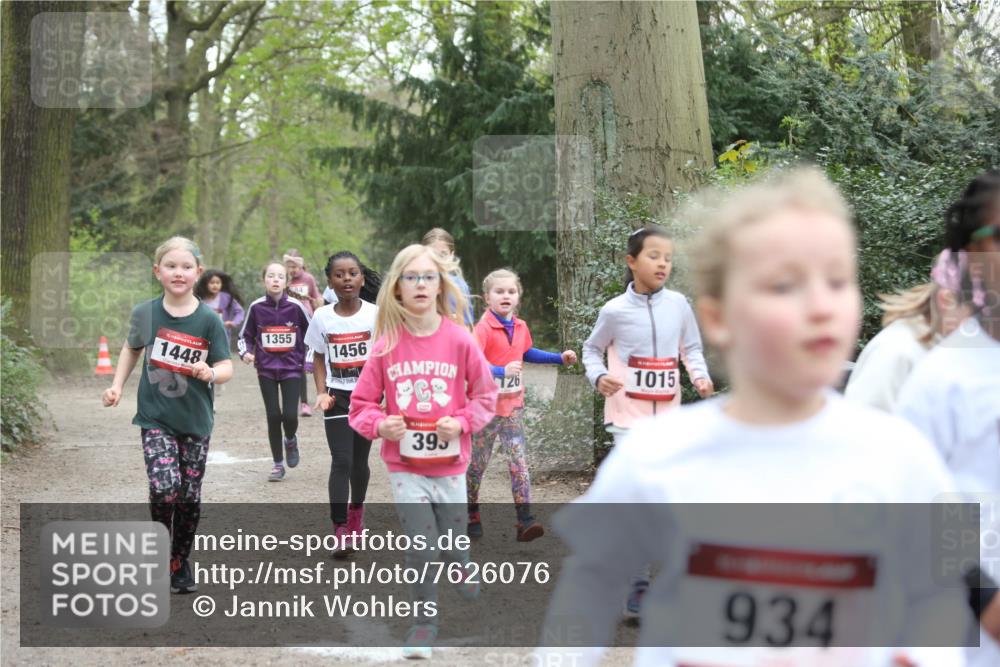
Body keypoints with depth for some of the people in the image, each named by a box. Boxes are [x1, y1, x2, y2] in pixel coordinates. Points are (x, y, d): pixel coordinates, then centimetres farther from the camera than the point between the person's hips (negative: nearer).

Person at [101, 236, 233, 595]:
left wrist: (210, 373, -28)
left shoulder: (208, 319, -8)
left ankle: (180, 565, 27)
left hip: (195, 421, 1)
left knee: (189, 497, 7)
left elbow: (226, 367, -6)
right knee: (164, 488, -19)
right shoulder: (145, 313, -4)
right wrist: (117, 385, 5)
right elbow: (131, 348, 15)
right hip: (155, 419, -1)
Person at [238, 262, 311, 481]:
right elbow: (245, 336, 6)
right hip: (266, 370, 1)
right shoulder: (257, 307, -5)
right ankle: (278, 465, 16)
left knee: (290, 415, -10)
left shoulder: (295, 306, -6)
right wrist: (246, 352, -12)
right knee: (273, 416, 1)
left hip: (291, 368, -1)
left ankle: (290, 440, 26)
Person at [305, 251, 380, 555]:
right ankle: (340, 530, -9)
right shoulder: (322, 317, -2)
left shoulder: (375, 314, -7)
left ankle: (356, 510, 38)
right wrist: (321, 392, -4)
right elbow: (319, 358, 8)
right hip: (337, 397, 0)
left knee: (359, 461, 11)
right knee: (341, 461, -9)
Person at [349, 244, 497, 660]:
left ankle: (461, 568, 52)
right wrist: (379, 424, -20)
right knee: (421, 547, -5)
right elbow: (362, 402, -1)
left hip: (450, 462, 1)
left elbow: (485, 394, 1)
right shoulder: (387, 345, -9)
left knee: (452, 544, 15)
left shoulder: (459, 341, -9)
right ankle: (425, 620, 14)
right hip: (404, 464, -1)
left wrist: (462, 422, -15)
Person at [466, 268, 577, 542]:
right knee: (478, 462, 9)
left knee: (520, 461, -2)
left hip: (513, 405, 5)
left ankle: (525, 520, -4)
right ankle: (472, 515, 26)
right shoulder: (484, 328, -17)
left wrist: (560, 358, 19)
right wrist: (502, 371, -43)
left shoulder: (520, 327, 4)